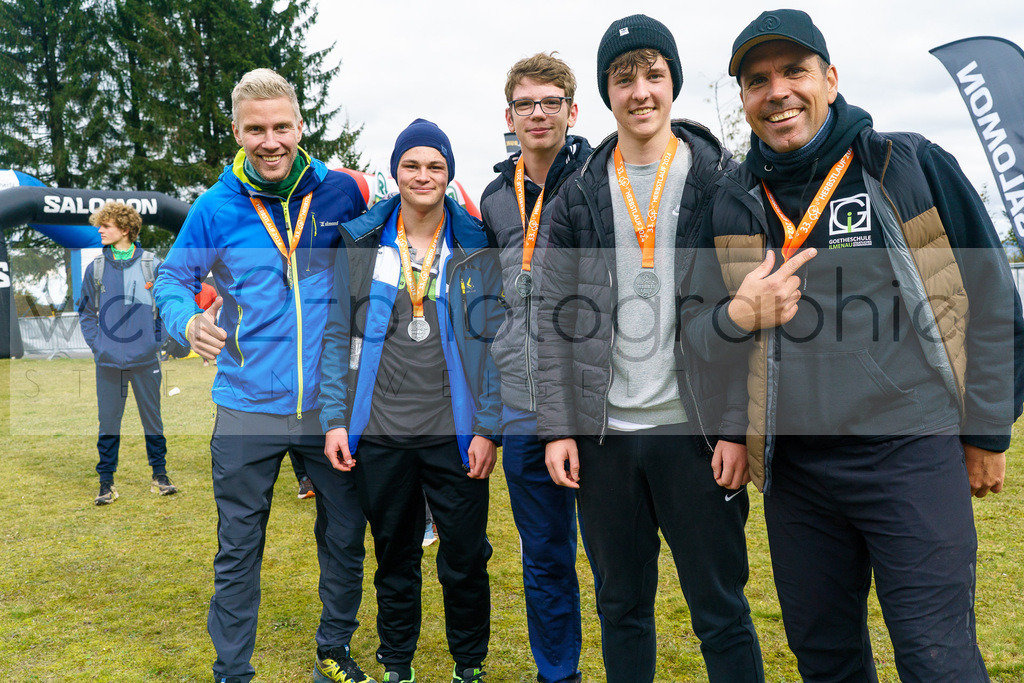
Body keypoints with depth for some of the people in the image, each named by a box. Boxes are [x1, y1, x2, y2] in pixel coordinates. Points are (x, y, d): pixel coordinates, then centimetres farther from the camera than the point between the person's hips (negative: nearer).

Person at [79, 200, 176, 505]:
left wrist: (156, 340, -1)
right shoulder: (95, 268, 4)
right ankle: (106, 482, 17)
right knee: (108, 423, 7)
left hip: (146, 359, -1)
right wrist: (96, 344, 1)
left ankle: (160, 475, 22)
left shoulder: (152, 264, -1)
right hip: (108, 362, 1)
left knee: (152, 419, 9)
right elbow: (85, 312, 12)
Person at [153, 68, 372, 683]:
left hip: (330, 402, 1)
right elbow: (173, 279, 6)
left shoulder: (340, 192, -1)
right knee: (239, 549, 8)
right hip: (248, 406, -1)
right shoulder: (217, 206, -2)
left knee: (345, 538, 13)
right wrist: (189, 321, -15)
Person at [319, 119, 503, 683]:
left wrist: (488, 427, -7)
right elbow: (337, 336, 5)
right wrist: (334, 420, -2)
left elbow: (494, 344, 0)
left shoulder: (477, 248, 3)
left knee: (466, 560, 6)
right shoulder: (361, 244, 5)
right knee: (394, 557, 15)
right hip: (379, 431, 1)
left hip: (455, 434, -1)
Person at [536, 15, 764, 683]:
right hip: (604, 433, 3)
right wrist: (557, 427, 0)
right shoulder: (579, 195, 8)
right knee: (622, 607, 15)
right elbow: (555, 318, 7)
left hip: (697, 431, -2)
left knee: (722, 614, 7)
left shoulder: (722, 179, 2)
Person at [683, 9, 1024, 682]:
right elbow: (698, 328, 10)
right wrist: (739, 317, -13)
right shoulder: (732, 204, 7)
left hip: (912, 456, -3)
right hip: (794, 469, 4)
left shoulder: (912, 166, -1)